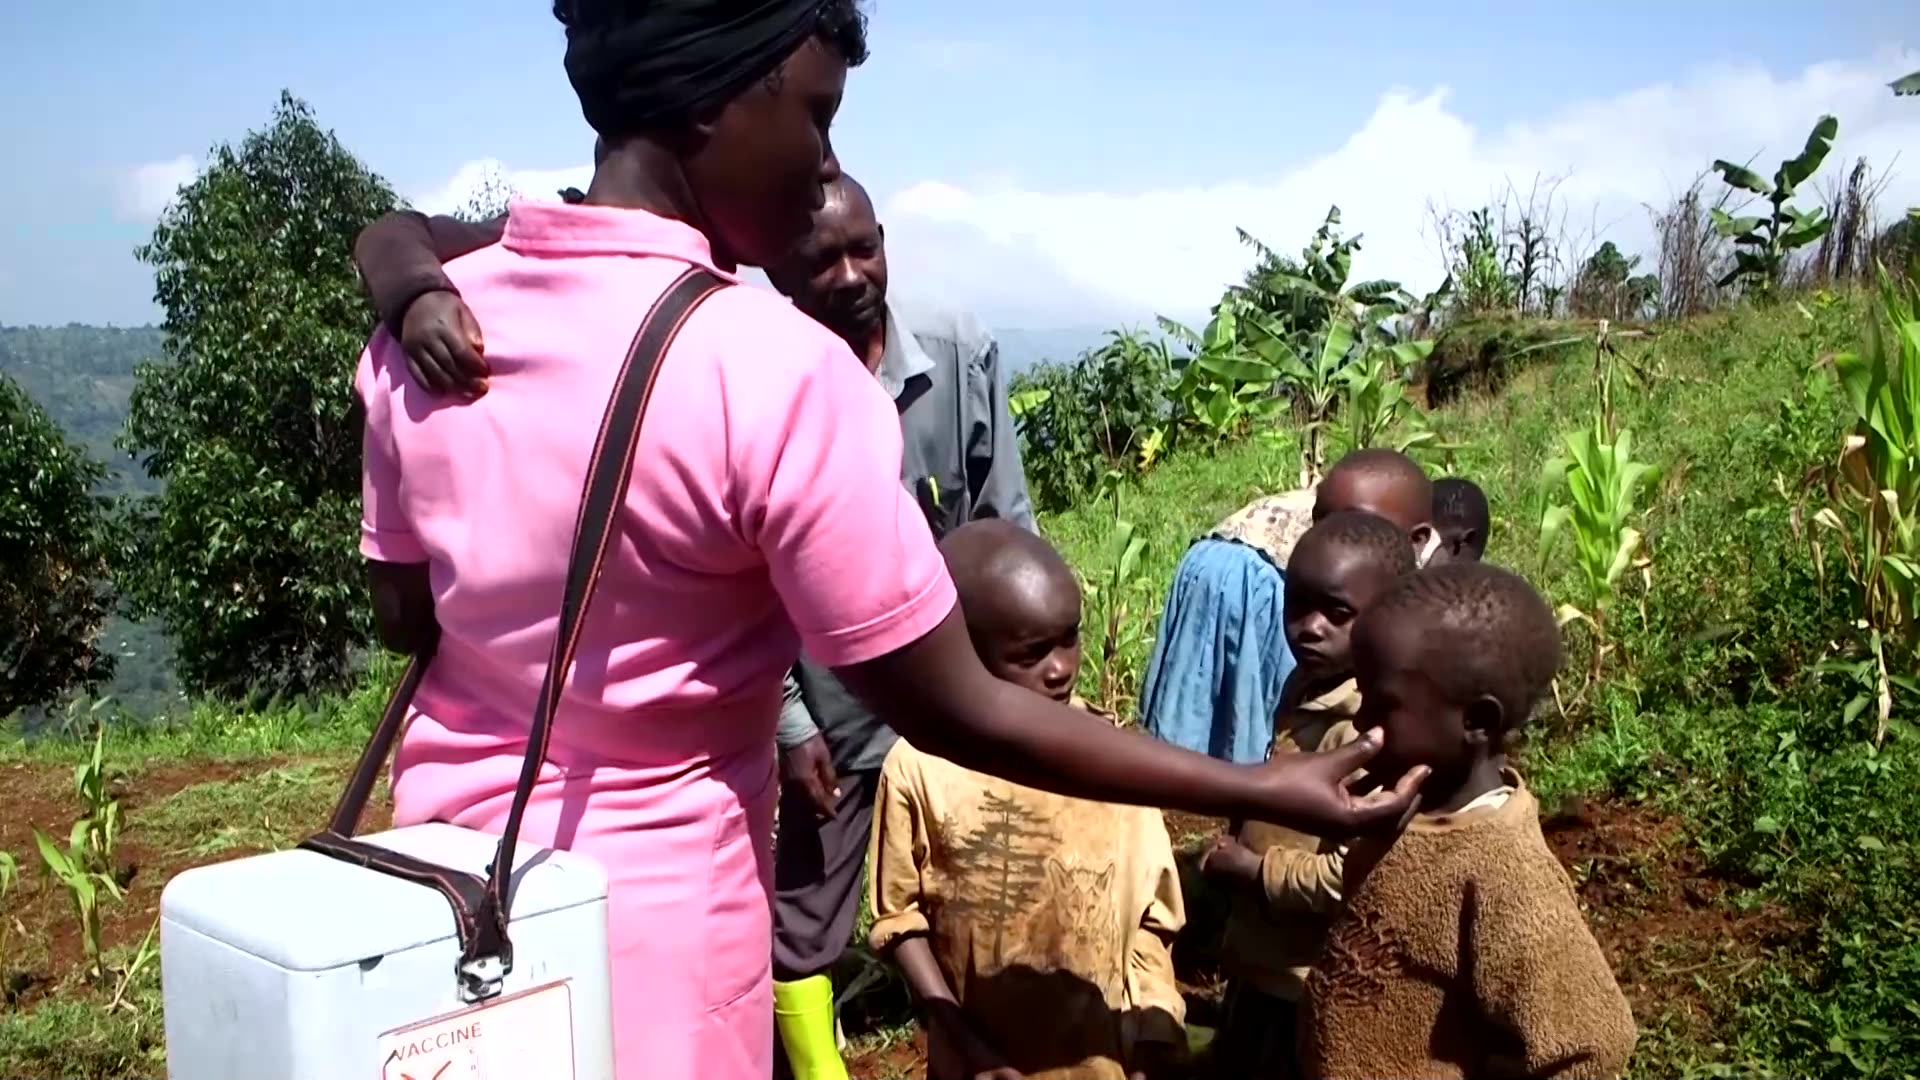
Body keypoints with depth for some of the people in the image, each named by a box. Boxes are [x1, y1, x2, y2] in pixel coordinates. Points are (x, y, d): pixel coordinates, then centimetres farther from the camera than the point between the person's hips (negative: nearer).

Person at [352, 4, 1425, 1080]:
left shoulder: (428, 330, -5)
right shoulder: (774, 371, -24)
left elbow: (405, 620, 8)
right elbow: (962, 712, -20)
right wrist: (1267, 791, -12)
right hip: (649, 925, -6)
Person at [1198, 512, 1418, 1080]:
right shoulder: (1305, 686, 3)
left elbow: (1348, 877, -32)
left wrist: (1251, 870, -19)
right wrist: (1239, 838, 3)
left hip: (1312, 983, -9)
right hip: (1263, 962, 9)